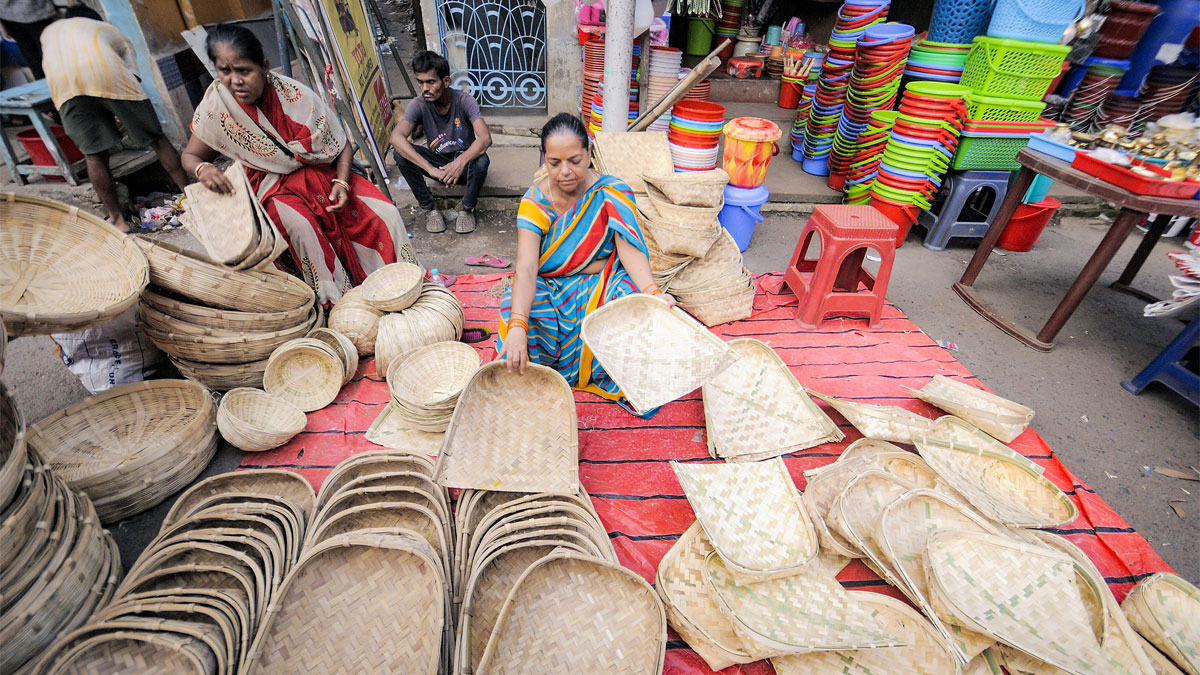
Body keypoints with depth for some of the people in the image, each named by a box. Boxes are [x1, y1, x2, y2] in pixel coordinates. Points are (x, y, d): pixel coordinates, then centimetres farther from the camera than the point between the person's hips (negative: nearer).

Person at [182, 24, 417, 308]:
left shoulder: (295, 95, -14)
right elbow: (190, 155, 2)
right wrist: (202, 169, -23)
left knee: (384, 213, -19)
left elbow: (342, 144, -6)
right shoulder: (216, 103, -11)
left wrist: (342, 182, -22)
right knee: (300, 226, -36)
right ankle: (337, 301, -20)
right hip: (275, 186, -1)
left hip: (323, 173, 1)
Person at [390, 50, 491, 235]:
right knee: (401, 153, -24)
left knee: (481, 161, -36)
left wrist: (460, 162, -50)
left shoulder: (464, 100, -18)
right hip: (437, 162, 2)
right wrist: (431, 169, -45)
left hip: (463, 162, -2)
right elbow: (396, 137, -31)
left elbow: (485, 138, -32)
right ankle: (429, 207, -7)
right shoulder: (419, 105, -14)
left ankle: (467, 208, -9)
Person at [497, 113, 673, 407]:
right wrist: (517, 324, -40)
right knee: (512, 309, -31)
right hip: (548, 287, 0)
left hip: (601, 283, 0)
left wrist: (652, 292, -39)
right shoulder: (535, 201, -11)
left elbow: (630, 250, -18)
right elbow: (526, 265, -23)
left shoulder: (612, 193, -10)